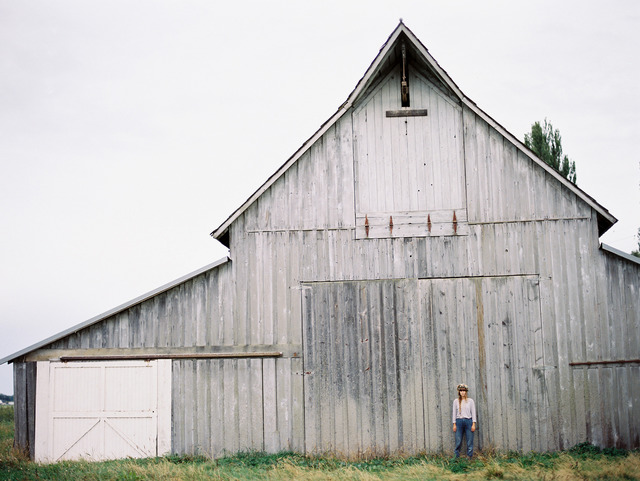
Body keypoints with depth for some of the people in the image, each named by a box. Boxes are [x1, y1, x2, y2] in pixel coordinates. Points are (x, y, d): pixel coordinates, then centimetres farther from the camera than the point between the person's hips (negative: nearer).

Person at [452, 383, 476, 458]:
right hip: (459, 421, 0)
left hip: (468, 421, 0)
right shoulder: (456, 401, 7)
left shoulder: (470, 401, 5)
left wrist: (473, 424, -2)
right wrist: (454, 424, 4)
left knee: (470, 441, -1)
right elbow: (454, 413, 9)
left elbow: (473, 412, 5)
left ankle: (469, 457, 6)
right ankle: (457, 457, 4)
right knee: (458, 441, -3)